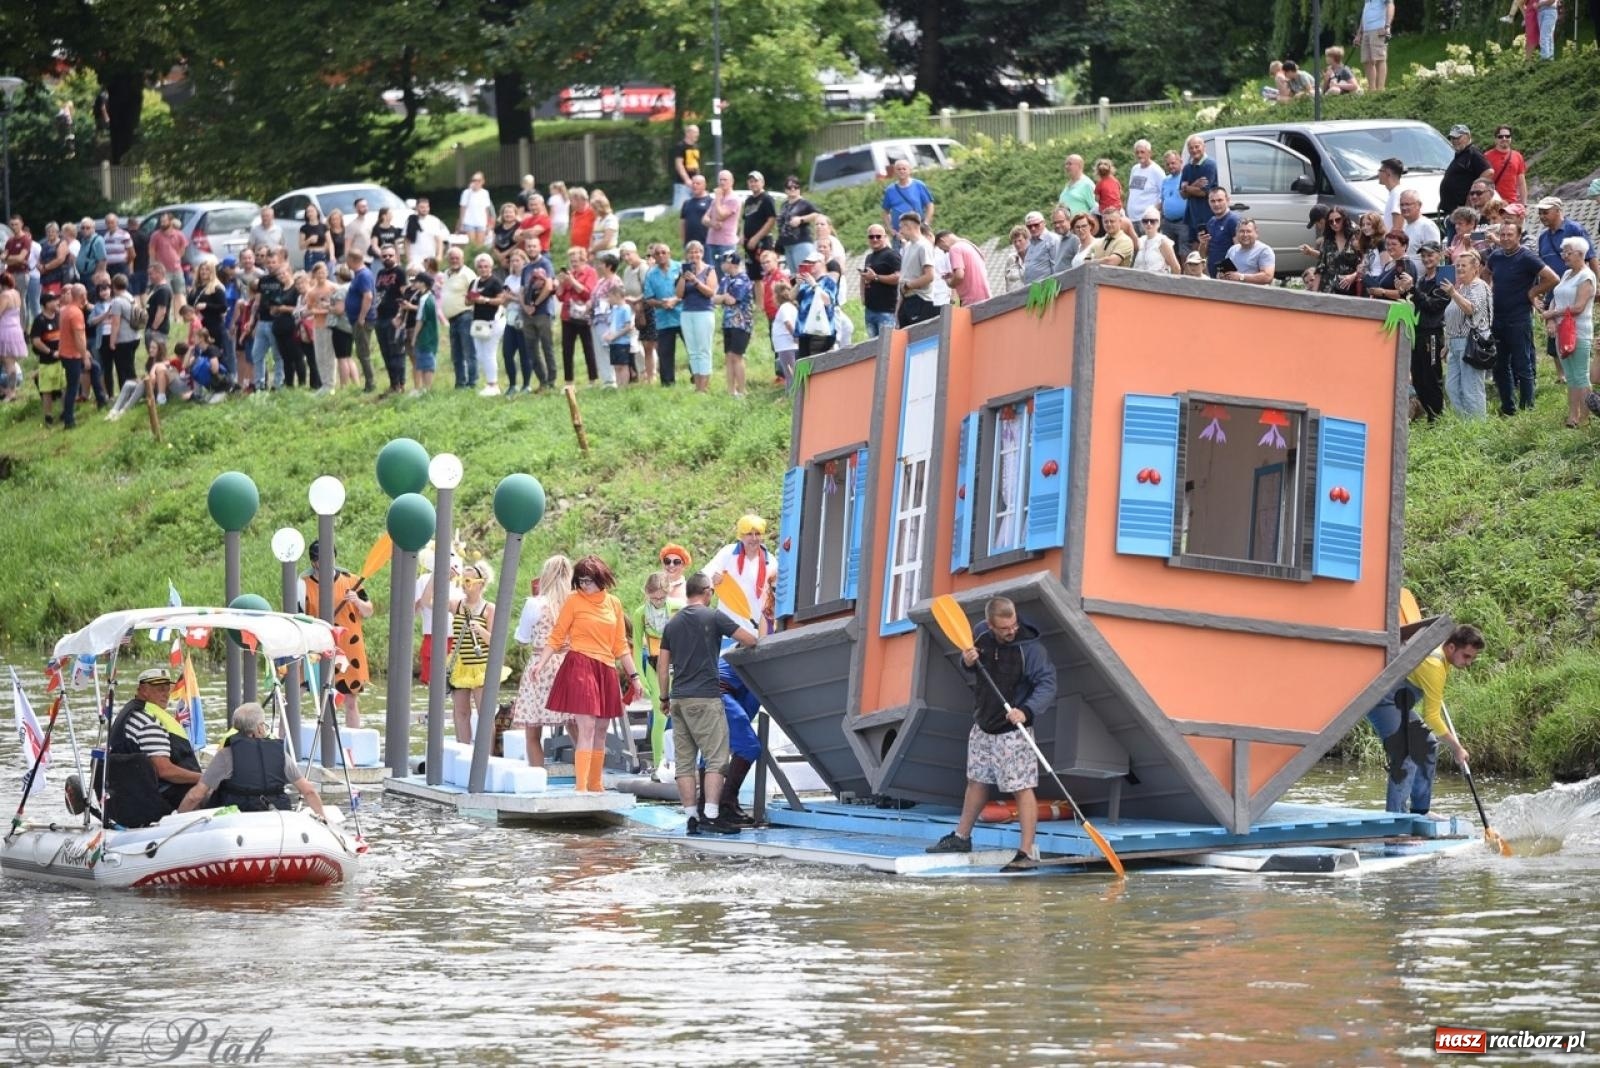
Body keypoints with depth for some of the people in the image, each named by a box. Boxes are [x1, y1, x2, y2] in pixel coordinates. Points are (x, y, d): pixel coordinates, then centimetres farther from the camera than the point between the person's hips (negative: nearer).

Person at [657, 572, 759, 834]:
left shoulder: (672, 624, 14)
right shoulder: (714, 617, -3)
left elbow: (663, 664, 14)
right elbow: (750, 640, -4)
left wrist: (664, 697, 21)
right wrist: (743, 646, 19)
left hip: (679, 698, 6)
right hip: (705, 697, -6)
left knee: (684, 761, 5)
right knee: (716, 758, -6)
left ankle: (691, 816, 2)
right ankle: (711, 815, -15)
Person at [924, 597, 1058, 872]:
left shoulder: (1030, 647, -20)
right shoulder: (981, 634, -3)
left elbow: (1047, 685, -23)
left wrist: (1026, 711, -38)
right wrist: (967, 661, -9)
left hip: (1013, 730, -7)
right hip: (983, 725, 7)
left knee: (1022, 789, -9)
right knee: (976, 781, 22)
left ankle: (1027, 853, -7)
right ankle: (961, 837, 38)